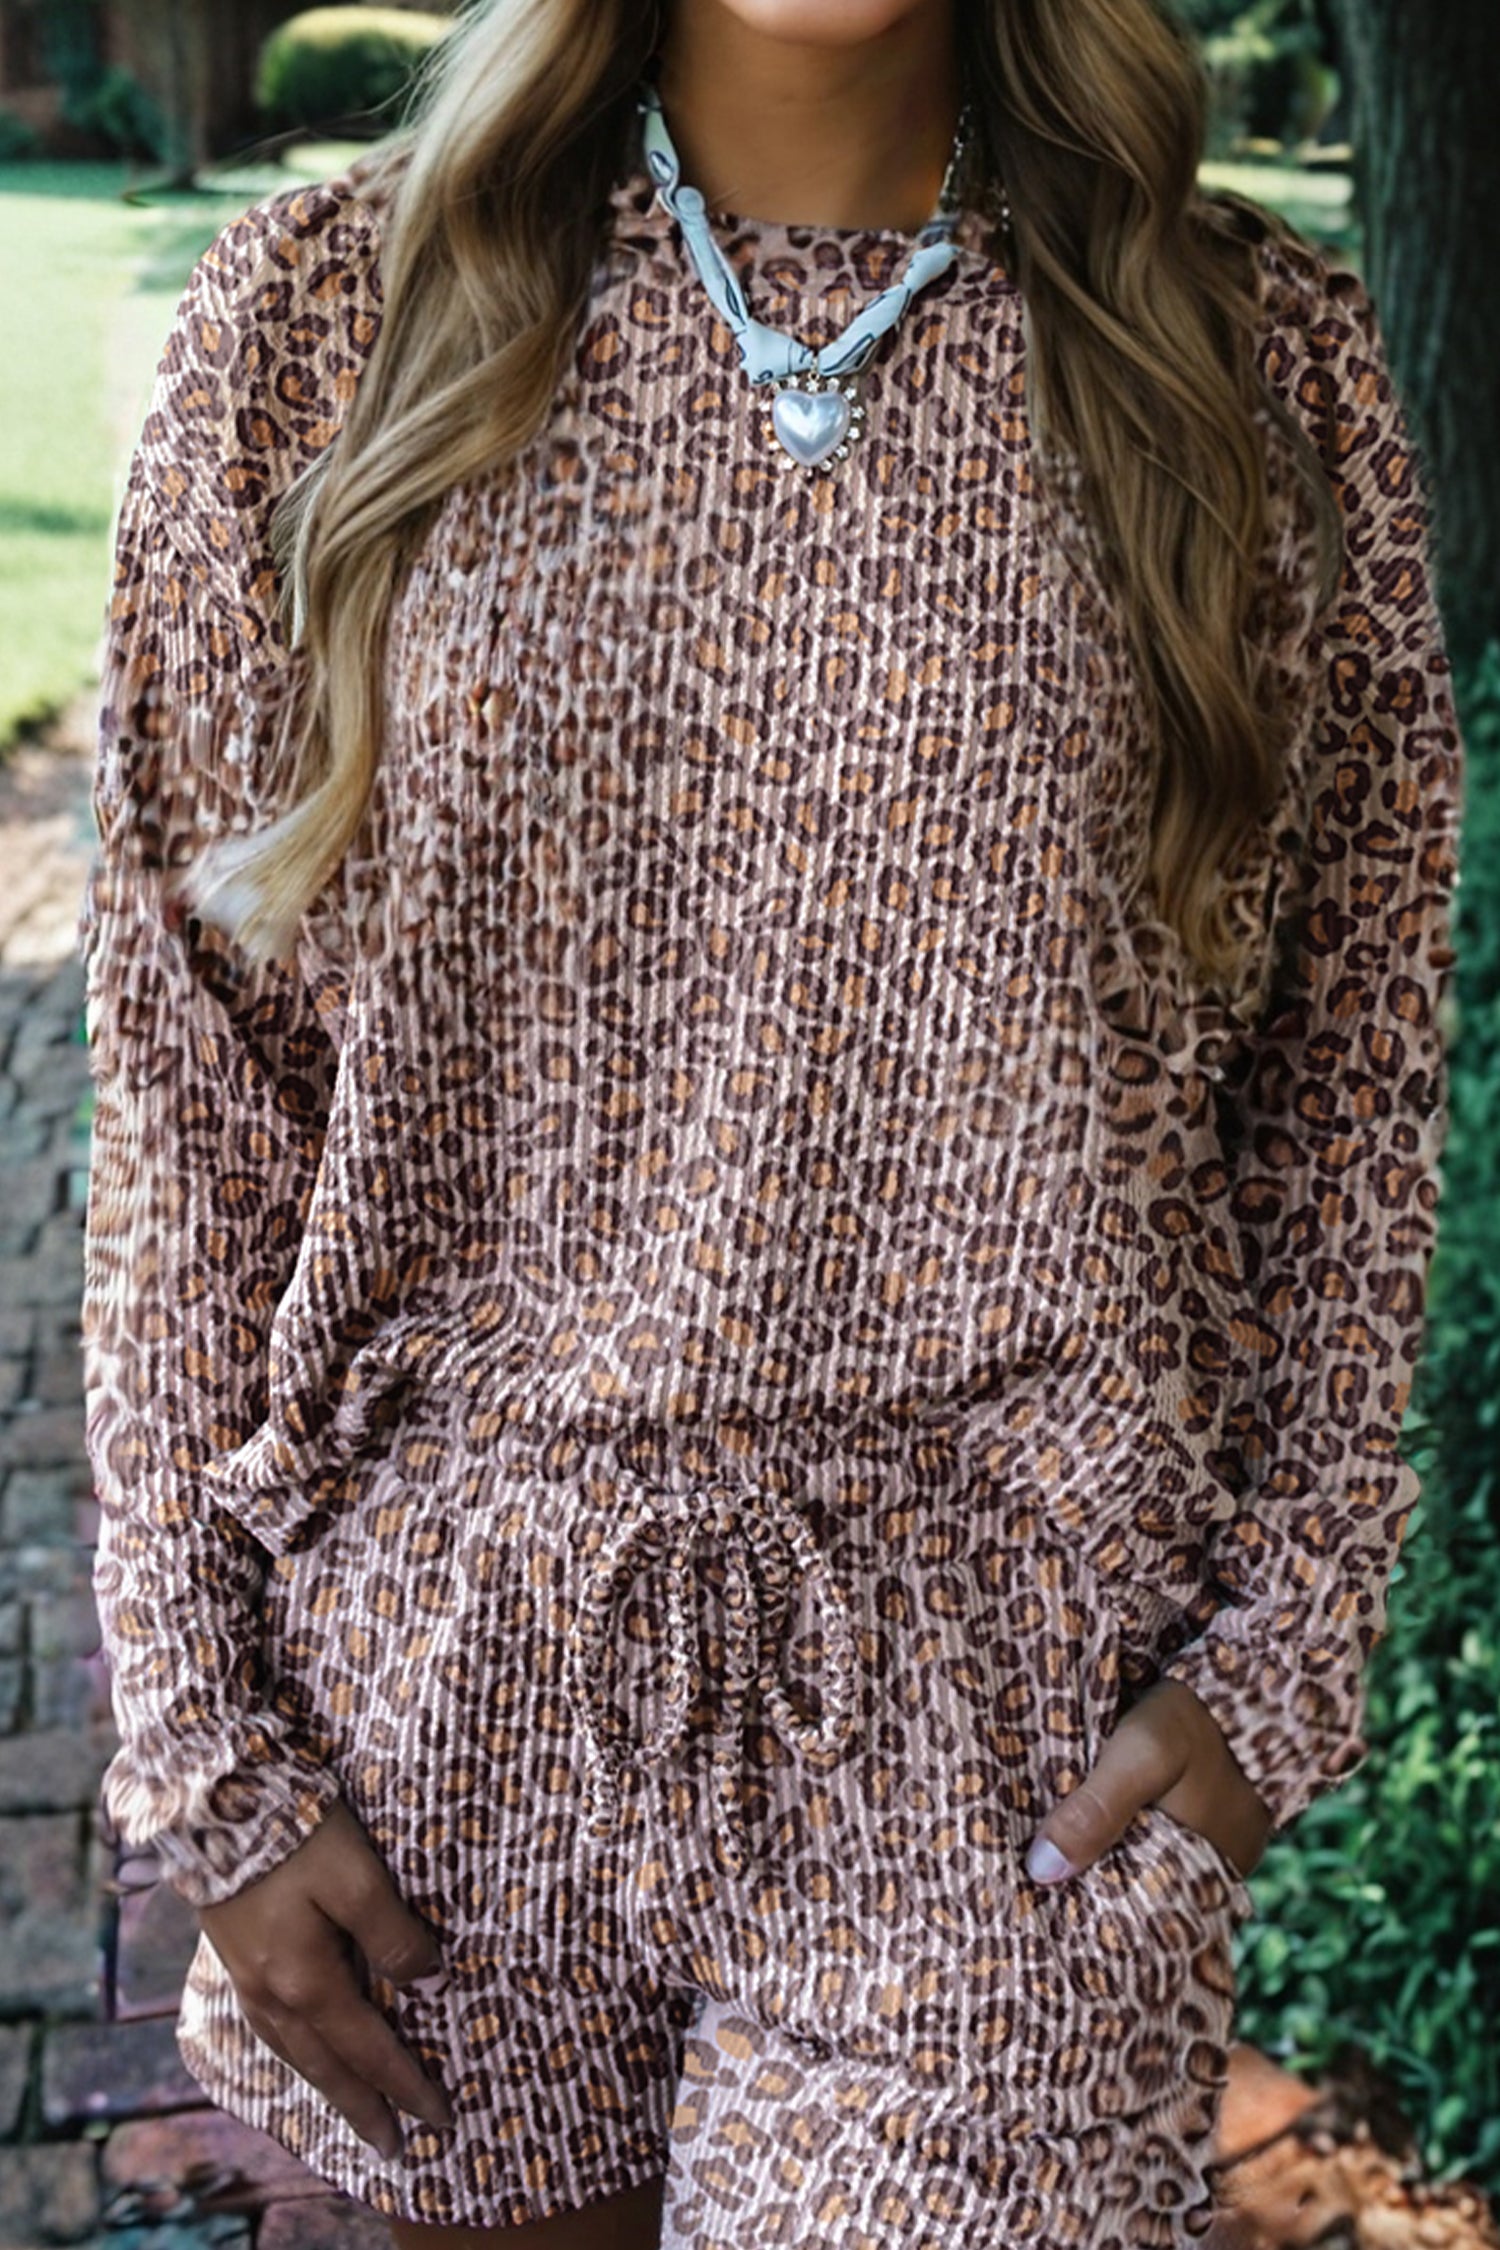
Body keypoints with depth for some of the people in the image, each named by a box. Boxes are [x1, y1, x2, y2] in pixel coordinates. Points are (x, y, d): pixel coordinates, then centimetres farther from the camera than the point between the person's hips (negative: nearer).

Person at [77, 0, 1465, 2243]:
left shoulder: (1265, 361, -2)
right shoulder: (321, 317, -4)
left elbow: (1350, 1071, 4)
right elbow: (189, 1069, -3)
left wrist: (1282, 1642, -2)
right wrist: (211, 1744, -2)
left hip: (1003, 1721, 0)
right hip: (453, 1671, 1)